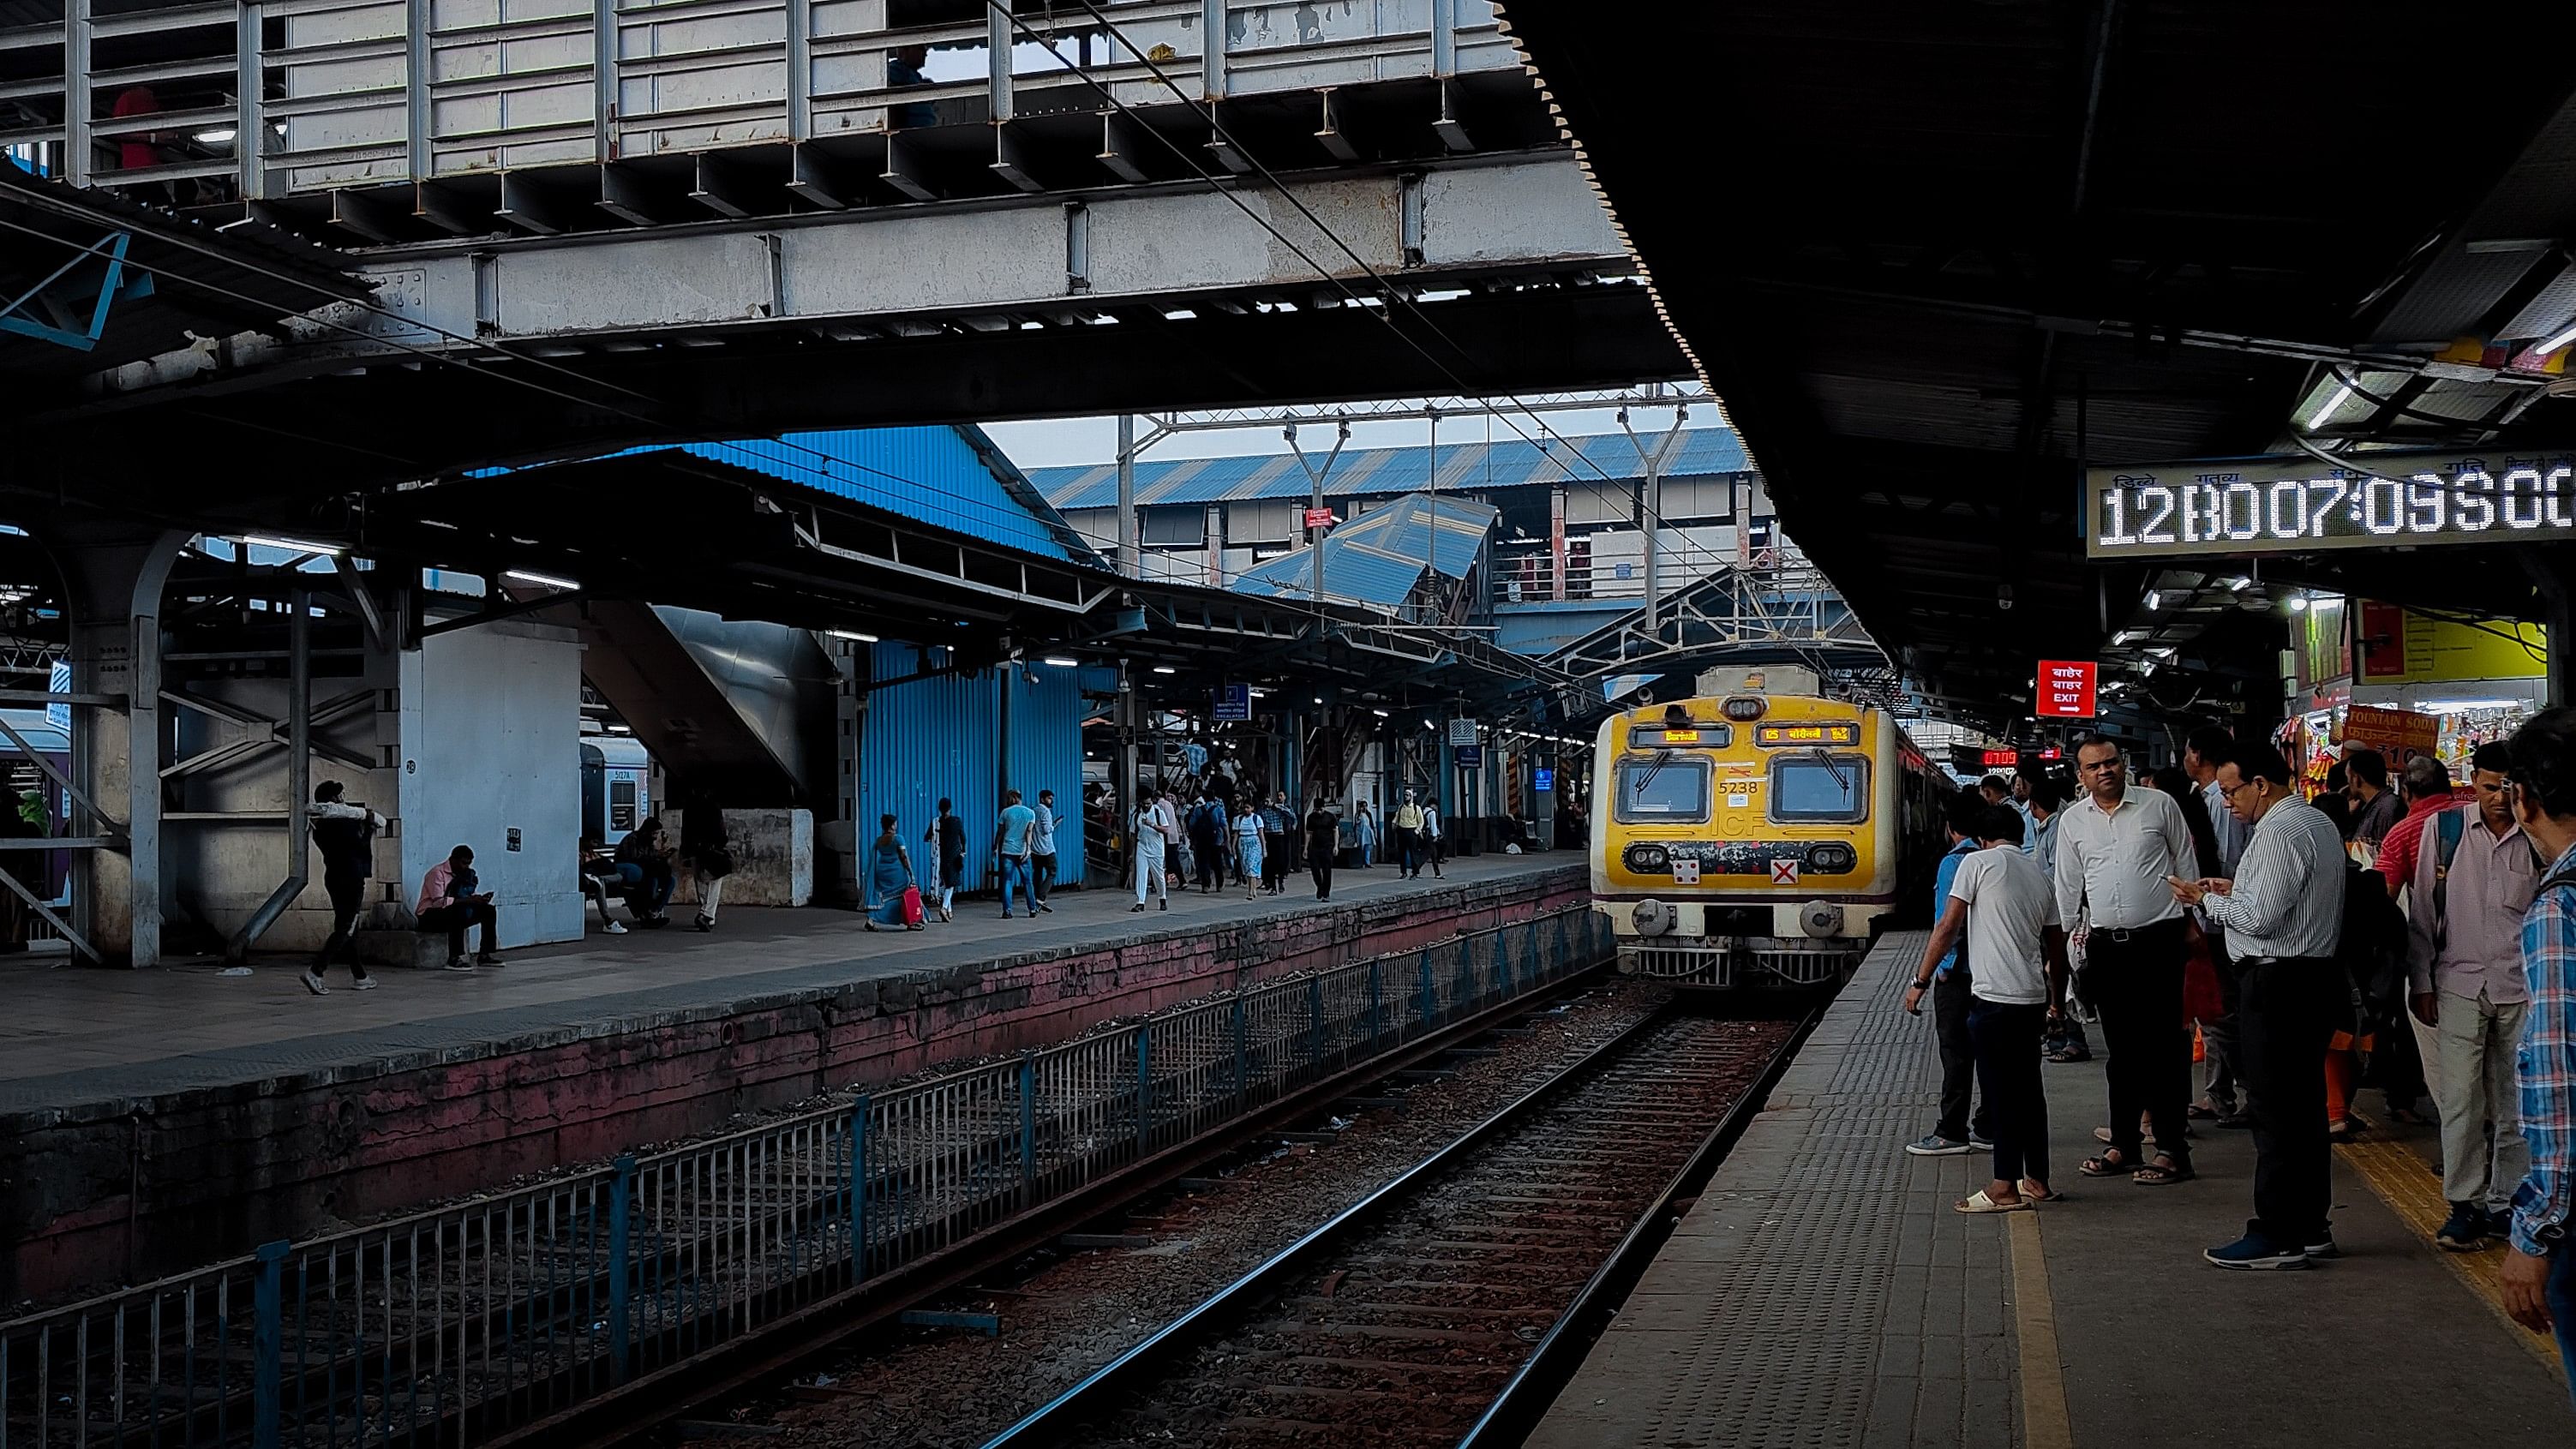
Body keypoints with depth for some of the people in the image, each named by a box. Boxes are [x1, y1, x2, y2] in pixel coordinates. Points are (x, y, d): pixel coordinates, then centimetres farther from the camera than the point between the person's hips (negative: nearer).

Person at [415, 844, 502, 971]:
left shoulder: (463, 874, 11)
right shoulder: (438, 873, -16)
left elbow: (464, 897, 10)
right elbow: (439, 902, -27)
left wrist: (478, 898, -12)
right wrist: (467, 900, -31)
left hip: (455, 913, 8)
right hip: (429, 916, -8)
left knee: (488, 910, -2)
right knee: (458, 913, -38)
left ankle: (485, 955, -4)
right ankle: (454, 959, -39)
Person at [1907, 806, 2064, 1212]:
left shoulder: (1977, 862, -4)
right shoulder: (2040, 876, 15)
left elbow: (1948, 927, -8)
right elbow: (2056, 948, 19)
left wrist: (1921, 981, -2)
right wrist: (2058, 1000, 31)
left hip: (1994, 996, -7)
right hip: (2033, 997, 7)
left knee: (2001, 1090, -2)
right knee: (2028, 1087, 15)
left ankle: (2005, 1187, 1)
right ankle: (2036, 1181, 21)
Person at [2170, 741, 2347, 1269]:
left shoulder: (2279, 833, -17)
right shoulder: (2319, 823, 15)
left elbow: (2260, 918, -21)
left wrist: (2208, 899, -7)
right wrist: (2237, 890, 13)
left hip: (2276, 982, -10)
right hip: (2316, 973, 10)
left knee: (2273, 1111, -5)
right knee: (2306, 1104, 14)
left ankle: (2277, 1236, -1)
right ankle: (2311, 1228, 21)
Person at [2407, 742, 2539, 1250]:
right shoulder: (2442, 829, 0)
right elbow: (2423, 912, 5)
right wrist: (2420, 984, 3)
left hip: (2522, 990, 1)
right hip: (2460, 985, -1)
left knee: (2515, 1107, 7)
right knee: (2461, 1103, -2)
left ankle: (2505, 1203, 18)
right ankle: (2465, 1205, 7)